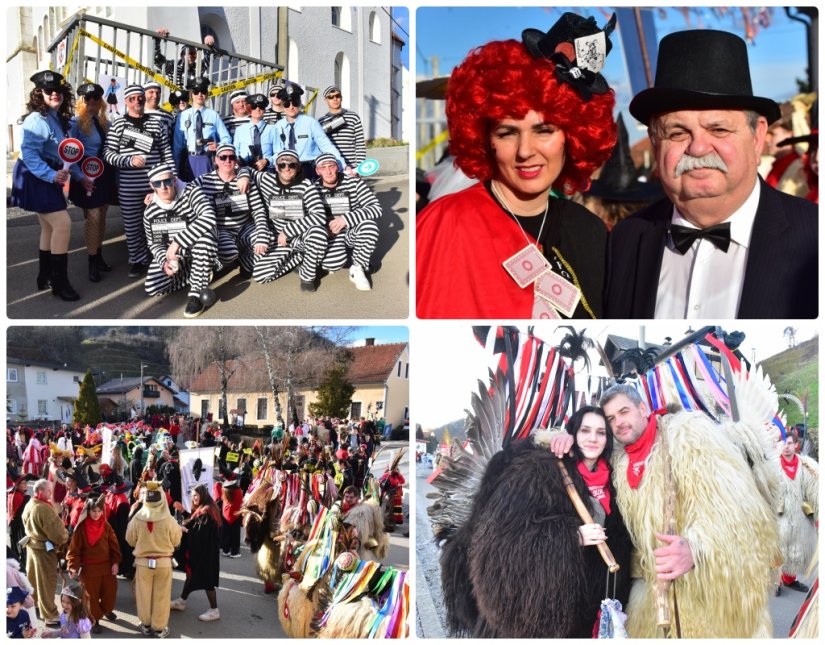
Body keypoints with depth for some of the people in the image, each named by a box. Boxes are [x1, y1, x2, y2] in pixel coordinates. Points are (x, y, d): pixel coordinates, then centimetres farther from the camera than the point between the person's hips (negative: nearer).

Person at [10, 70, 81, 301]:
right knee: (62, 223, -16)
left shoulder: (58, 118, 9)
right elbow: (29, 154, -26)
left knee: (49, 227, 15)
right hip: (36, 178, -10)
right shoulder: (37, 119, -19)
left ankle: (45, 277, 26)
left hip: (48, 177, 10)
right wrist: (51, 175, -32)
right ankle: (59, 281, -10)